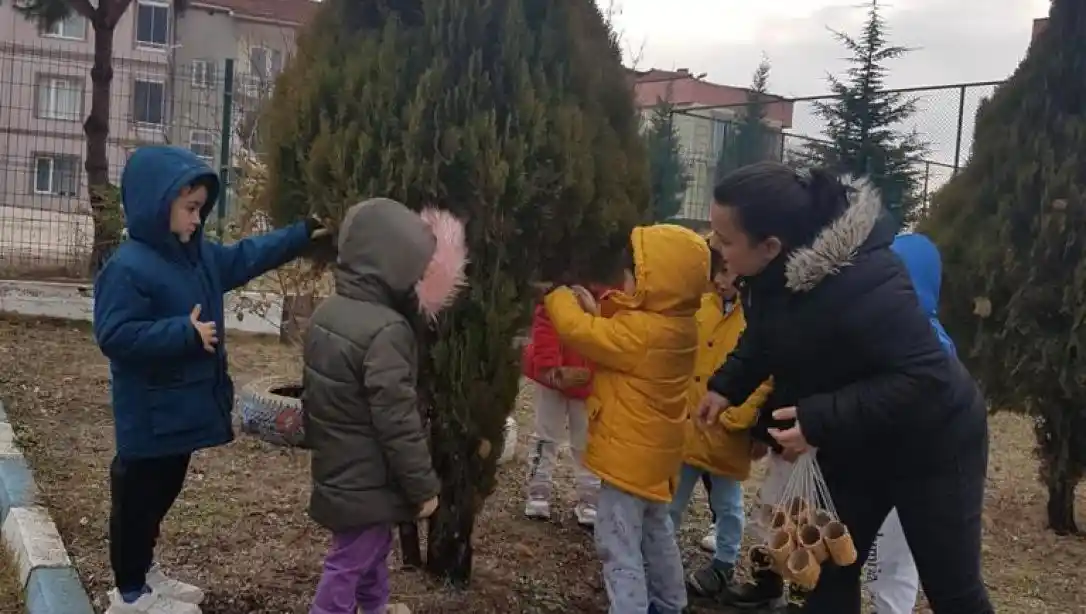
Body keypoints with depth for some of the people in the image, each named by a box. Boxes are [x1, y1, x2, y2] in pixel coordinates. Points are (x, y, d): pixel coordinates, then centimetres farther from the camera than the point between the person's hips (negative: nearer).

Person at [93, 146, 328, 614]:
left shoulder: (197, 253, 8)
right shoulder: (128, 267, -20)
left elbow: (246, 257, 21)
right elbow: (115, 336, -25)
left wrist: (302, 235, 20)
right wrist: (185, 333, -28)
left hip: (182, 408, 9)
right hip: (151, 415, -9)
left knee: (163, 492, 21)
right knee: (139, 495, 5)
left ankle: (144, 571, 37)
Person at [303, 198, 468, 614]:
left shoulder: (326, 313, 2)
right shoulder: (387, 330, -27)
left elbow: (313, 394, 14)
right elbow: (398, 422, -25)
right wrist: (424, 486, -14)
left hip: (336, 468, 9)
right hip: (368, 481, -9)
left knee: (372, 551, 27)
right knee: (349, 565, 4)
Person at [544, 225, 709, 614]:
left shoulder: (642, 331, -27)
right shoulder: (676, 325, 1)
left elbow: (578, 332, -24)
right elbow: (614, 338, 12)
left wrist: (556, 292, -10)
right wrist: (595, 309, 0)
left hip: (630, 453, -10)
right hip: (653, 450, 10)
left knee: (618, 544, -2)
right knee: (655, 531, 25)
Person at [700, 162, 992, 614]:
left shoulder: (860, 280, -38)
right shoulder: (774, 270, -13)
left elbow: (925, 377, -36)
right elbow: (769, 335, 9)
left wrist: (821, 421, -38)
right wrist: (727, 385, -4)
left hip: (931, 439, -7)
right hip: (854, 444, 7)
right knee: (830, 569, 12)